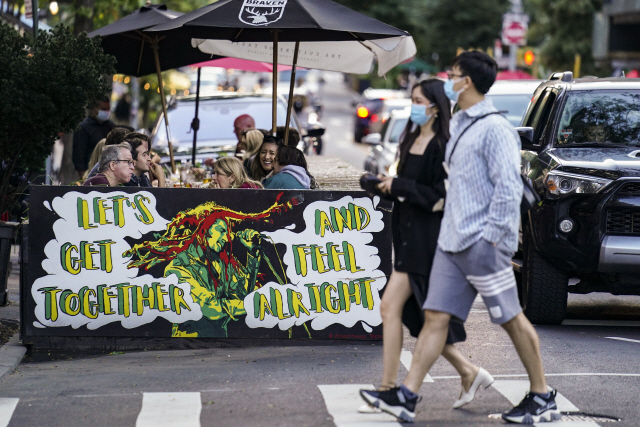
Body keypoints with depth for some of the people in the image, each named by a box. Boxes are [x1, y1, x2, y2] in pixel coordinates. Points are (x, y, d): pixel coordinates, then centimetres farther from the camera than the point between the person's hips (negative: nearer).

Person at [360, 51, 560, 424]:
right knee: (436, 316, 4)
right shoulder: (460, 124, 17)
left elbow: (508, 188, -17)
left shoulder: (494, 128, -12)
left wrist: (491, 236, -18)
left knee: (512, 319, 0)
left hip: (482, 244, -9)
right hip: (452, 241, 9)